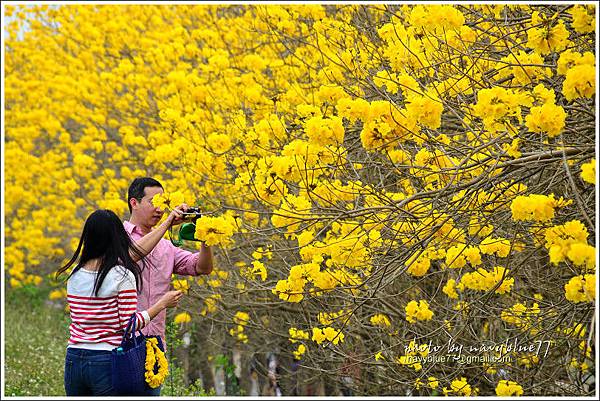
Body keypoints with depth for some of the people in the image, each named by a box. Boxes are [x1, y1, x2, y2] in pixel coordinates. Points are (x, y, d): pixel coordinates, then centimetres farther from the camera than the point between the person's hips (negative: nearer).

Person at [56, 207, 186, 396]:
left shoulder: (75, 273, 7)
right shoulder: (122, 277, -11)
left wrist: (167, 223, 20)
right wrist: (163, 303, 0)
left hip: (74, 360, 6)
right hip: (108, 362, -6)